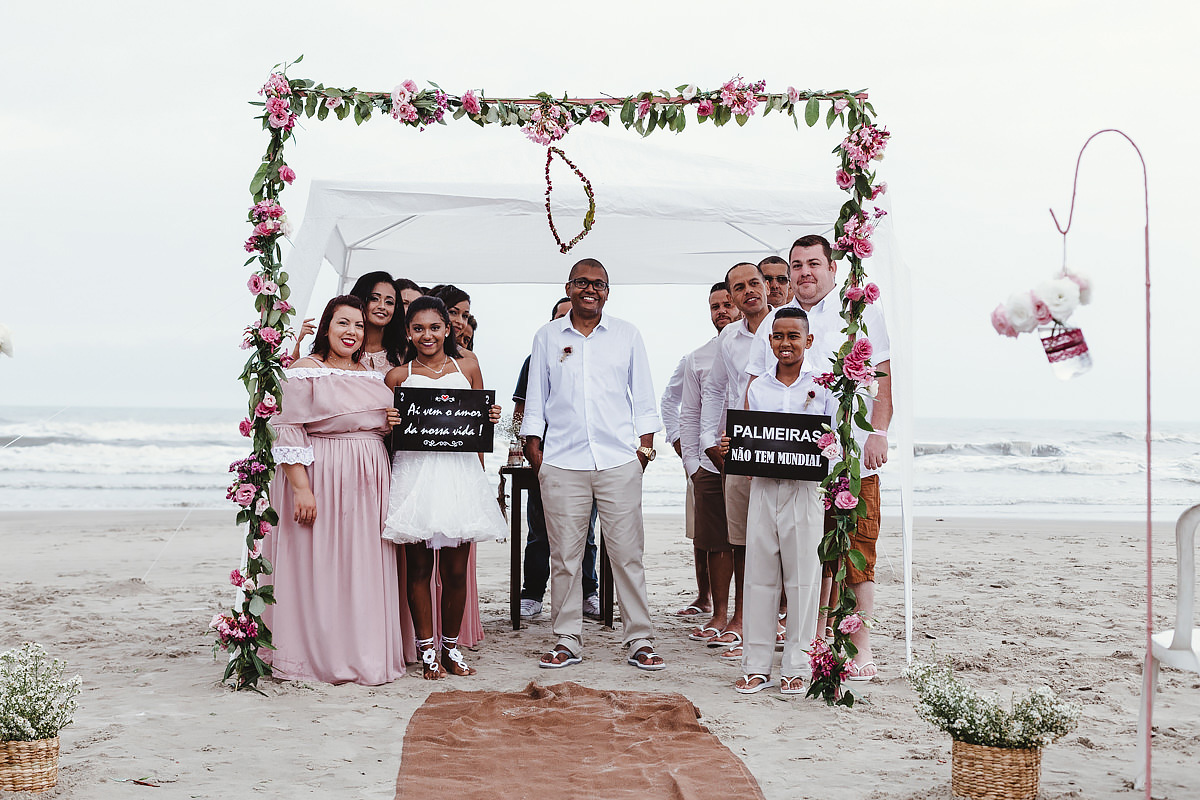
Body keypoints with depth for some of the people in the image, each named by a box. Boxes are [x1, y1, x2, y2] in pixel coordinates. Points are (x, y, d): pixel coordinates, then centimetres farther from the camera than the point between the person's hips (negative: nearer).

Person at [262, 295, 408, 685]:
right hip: (320, 478, -6)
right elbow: (289, 430, -12)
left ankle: (364, 651, 18)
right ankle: (321, 656, 8)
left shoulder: (371, 375, 15)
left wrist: (392, 425, 3)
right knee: (319, 564, -2)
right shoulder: (305, 370, -5)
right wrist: (300, 487, -20)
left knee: (365, 568, 8)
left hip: (368, 481, 6)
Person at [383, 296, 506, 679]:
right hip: (414, 472, -1)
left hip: (460, 472, 1)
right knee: (419, 567, 1)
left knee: (456, 569, 2)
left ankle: (451, 647, 16)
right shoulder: (398, 376, 8)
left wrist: (491, 417, -3)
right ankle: (427, 649, 11)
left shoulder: (467, 369, 11)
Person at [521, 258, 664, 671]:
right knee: (564, 555, 2)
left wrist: (645, 444, 6)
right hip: (562, 462, 0)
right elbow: (536, 398, 14)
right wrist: (533, 447, 7)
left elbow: (642, 395, 12)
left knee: (628, 553, -1)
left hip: (619, 461, 0)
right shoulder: (547, 337, 11)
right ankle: (567, 641, 12)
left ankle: (640, 640, 7)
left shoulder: (627, 335, 10)